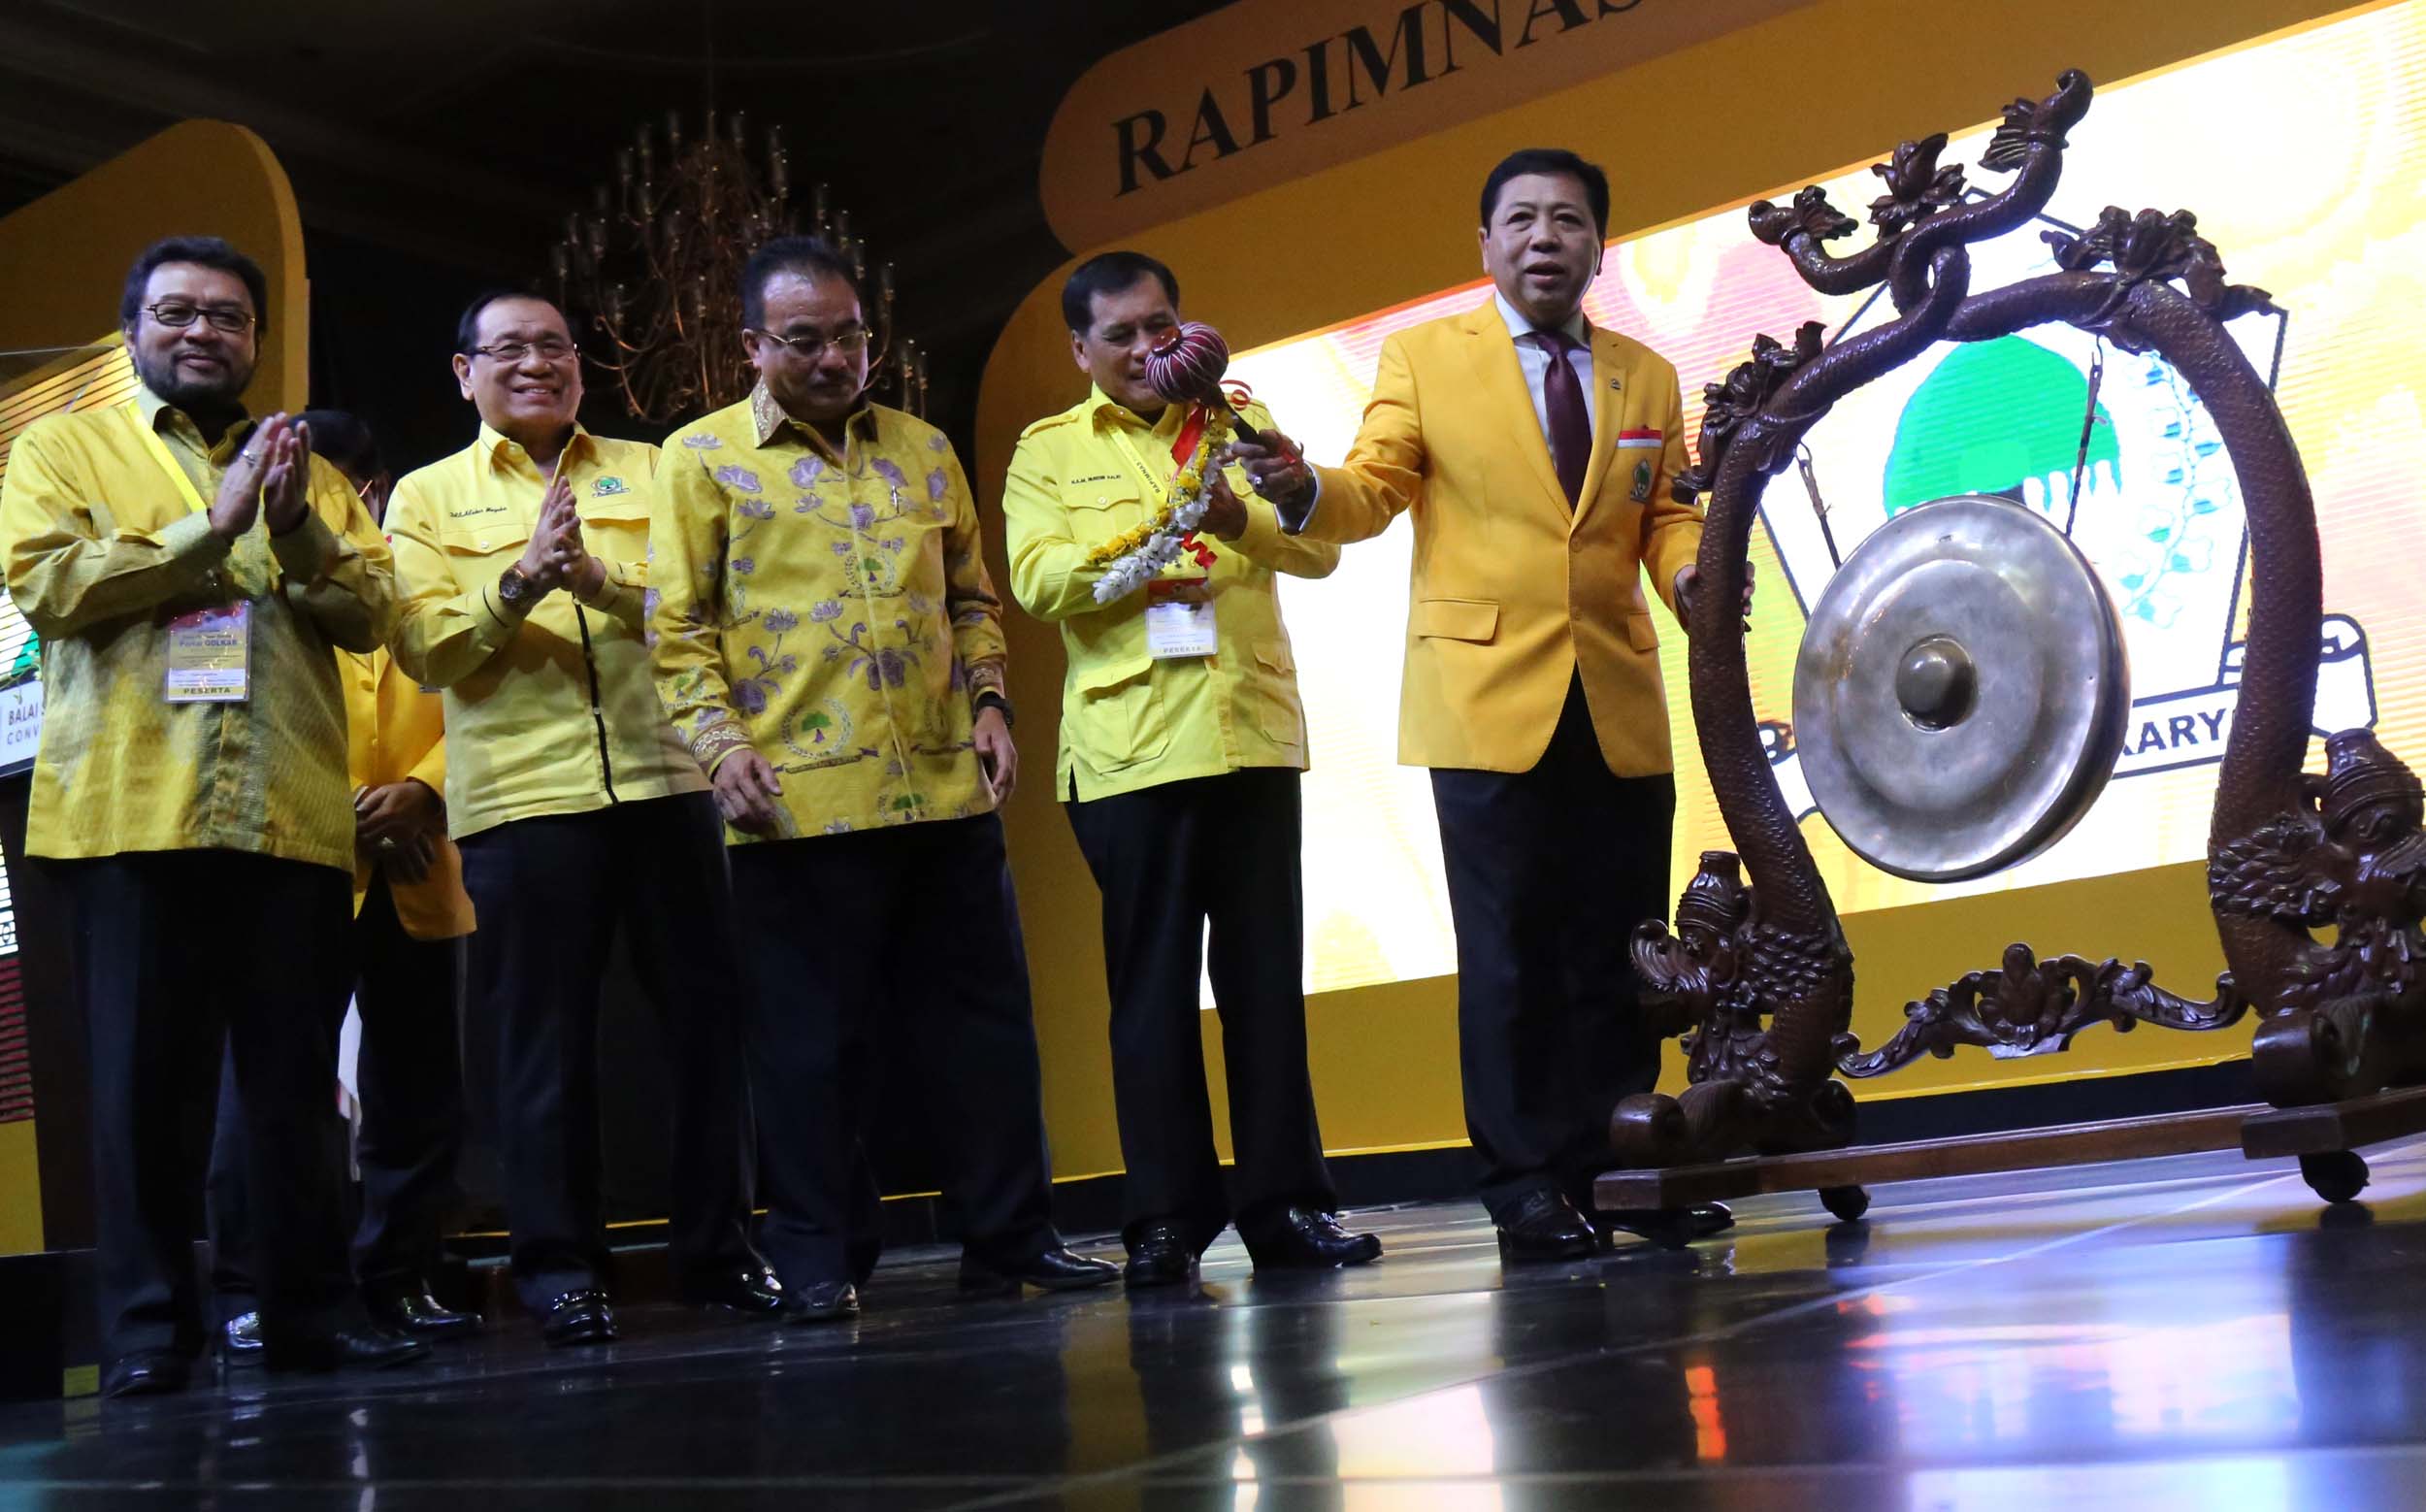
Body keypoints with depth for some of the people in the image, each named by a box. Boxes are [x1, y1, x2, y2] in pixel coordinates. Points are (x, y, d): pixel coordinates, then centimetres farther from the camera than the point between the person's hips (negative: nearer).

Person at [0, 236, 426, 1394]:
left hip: (292, 818, 3)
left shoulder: (302, 466, 19)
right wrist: (212, 527, -11)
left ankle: (309, 1307, 11)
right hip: (131, 815, -2)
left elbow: (370, 613, 8)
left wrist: (299, 528, -10)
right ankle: (147, 1327, 7)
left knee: (295, 1080, 5)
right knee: (145, 1079, 0)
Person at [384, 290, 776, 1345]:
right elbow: (425, 649, 0)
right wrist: (519, 579, -15)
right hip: (520, 796, -1)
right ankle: (558, 1268, 13)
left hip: (663, 783, 2)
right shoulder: (427, 496, 11)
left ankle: (717, 1250, 17)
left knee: (708, 1018, 4)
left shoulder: (647, 472, 13)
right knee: (544, 1041, 2)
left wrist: (600, 579, -16)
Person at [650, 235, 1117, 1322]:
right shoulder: (704, 456, 4)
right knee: (811, 1040, 3)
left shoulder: (922, 448, 16)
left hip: (946, 786, 4)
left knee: (986, 1019, 7)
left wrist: (987, 701, 6)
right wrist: (720, 739, -12)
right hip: (799, 796, -4)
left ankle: (1010, 1236, 18)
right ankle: (819, 1260, 14)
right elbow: (681, 628, 0)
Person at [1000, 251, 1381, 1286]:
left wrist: (1238, 519, -17)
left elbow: (1318, 547, 2)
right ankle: (1167, 1218, 7)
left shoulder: (1238, 422, 15)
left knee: (1267, 972, 4)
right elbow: (1036, 579, -6)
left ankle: (1284, 1205, 10)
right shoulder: (1048, 450, 9)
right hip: (1128, 746, -2)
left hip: (1254, 732, 2)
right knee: (1152, 980, 1)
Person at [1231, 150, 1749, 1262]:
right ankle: (1527, 1190, 5)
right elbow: (1376, 491, -1)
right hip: (1487, 698, -3)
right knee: (1512, 954, -3)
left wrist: (1696, 575, -9)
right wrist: (1305, 492, -23)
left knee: (1618, 951, 6)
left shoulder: (1648, 378, 17)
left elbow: (1666, 517, 13)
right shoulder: (1424, 356, 7)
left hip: (1618, 706, 4)